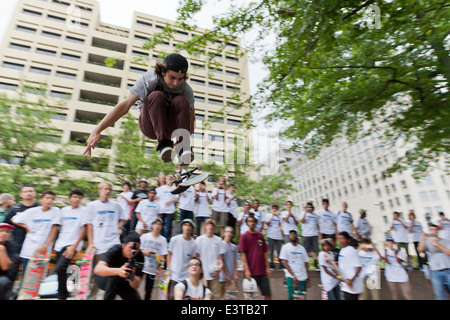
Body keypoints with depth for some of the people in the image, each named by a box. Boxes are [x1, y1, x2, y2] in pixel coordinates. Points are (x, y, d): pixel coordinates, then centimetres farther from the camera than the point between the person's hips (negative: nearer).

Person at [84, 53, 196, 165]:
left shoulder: (186, 90, -12)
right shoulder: (150, 79, -19)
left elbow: (191, 120, -6)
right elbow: (126, 105, -29)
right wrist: (97, 131, -35)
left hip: (171, 127, 2)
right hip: (150, 125, -2)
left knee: (180, 101, -28)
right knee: (156, 96, -31)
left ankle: (183, 148, -31)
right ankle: (163, 143, -37)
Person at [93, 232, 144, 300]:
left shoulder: (140, 257, -26)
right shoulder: (115, 250, -31)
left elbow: (135, 285, -29)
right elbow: (97, 269, -47)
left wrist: (132, 276, -52)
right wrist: (118, 271, -63)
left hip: (122, 282, 3)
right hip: (105, 279, -3)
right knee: (115, 275, -34)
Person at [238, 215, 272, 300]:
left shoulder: (260, 235, 8)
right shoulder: (244, 236, -6)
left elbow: (265, 252, 11)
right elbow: (243, 254, -8)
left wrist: (267, 267, 6)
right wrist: (247, 270, -13)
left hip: (262, 271, 5)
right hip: (251, 272, -4)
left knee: (268, 294, 8)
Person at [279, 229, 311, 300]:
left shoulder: (301, 248, 11)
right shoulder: (285, 247, -1)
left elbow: (306, 263, 13)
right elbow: (285, 263, -6)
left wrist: (308, 278, 7)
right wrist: (293, 276, -12)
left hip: (303, 277, 4)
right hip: (291, 276, -4)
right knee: (292, 297, -9)